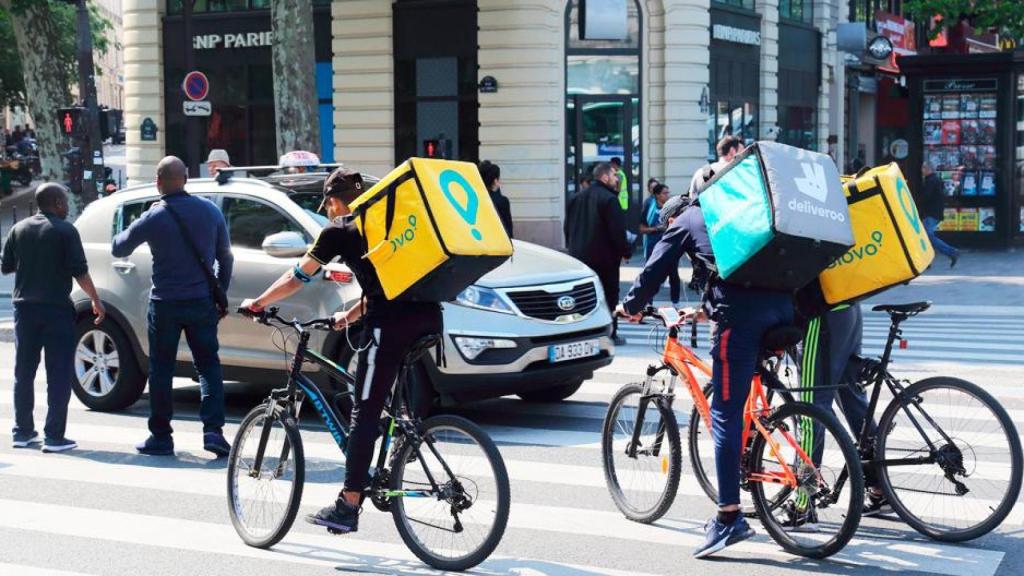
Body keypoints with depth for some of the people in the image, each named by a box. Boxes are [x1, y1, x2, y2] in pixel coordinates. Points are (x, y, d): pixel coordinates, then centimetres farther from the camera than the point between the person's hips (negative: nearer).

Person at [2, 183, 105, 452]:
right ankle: (54, 436, -5)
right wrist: (96, 300, -3)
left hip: (25, 308, 5)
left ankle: (23, 432, 18)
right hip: (56, 308, -5)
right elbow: (79, 271, -12)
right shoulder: (65, 231, -7)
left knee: (24, 372, 14)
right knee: (59, 374, -1)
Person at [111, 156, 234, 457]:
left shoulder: (153, 218, -10)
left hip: (165, 304, -2)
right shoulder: (210, 211, 1)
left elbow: (118, 249, 4)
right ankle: (213, 429, -3)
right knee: (208, 364, 9)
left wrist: (127, 233, 23)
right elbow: (225, 257, 8)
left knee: (161, 370, 8)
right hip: (202, 302, 2)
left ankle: (161, 436, 12)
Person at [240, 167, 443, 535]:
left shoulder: (339, 231, 8)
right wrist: (350, 316, 46)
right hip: (429, 317, 7)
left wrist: (258, 303, 30)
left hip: (389, 324, -7)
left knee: (364, 416, -1)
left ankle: (347, 507, 2)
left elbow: (297, 278, 16)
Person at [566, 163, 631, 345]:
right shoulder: (609, 199, -15)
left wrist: (572, 248, 21)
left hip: (579, 255, 7)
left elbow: (568, 227, 15)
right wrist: (625, 251, -8)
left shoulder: (576, 198, 10)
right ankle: (610, 334, 3)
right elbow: (617, 230, -18)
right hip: (604, 257, -7)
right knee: (609, 295, 2)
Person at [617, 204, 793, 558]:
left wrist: (631, 306, 33)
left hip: (741, 312, -7)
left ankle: (729, 518, -9)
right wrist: (706, 310, 53)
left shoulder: (687, 220, 18)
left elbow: (656, 269, 16)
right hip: (781, 305, 7)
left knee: (726, 414, -5)